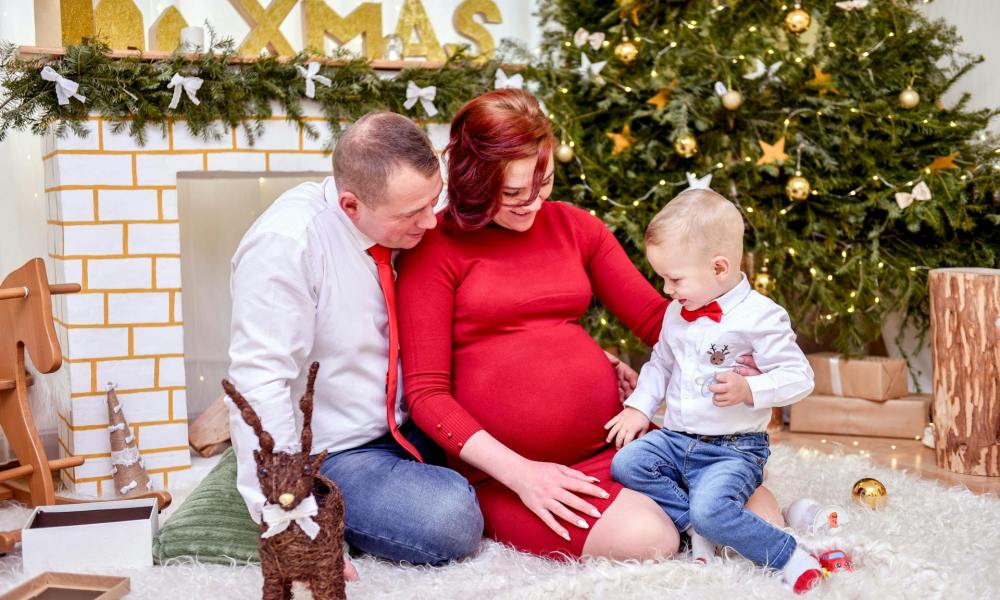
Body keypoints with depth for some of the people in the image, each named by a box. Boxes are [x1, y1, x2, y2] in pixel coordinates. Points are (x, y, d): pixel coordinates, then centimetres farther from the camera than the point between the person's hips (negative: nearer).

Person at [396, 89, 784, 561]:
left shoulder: (574, 226, 13)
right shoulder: (435, 251, -3)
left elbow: (656, 318, 12)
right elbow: (426, 392, -7)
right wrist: (516, 471, -17)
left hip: (609, 442, 5)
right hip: (507, 468, -5)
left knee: (760, 512, -12)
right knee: (647, 540, -28)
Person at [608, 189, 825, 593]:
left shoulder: (759, 316, -13)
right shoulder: (677, 313, 9)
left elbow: (799, 377, -14)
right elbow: (660, 365, 23)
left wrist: (748, 390, -29)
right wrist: (639, 407, 9)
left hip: (733, 449, -7)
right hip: (675, 438, 7)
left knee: (710, 507, -30)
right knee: (626, 464, -16)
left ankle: (788, 556, -11)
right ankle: (696, 530, -8)